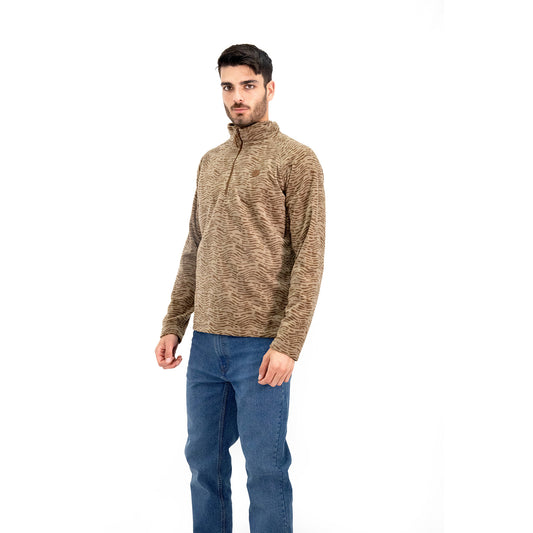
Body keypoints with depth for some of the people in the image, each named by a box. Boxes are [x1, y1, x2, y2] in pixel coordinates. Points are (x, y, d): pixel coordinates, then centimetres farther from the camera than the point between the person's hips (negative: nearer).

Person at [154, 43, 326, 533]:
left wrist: (288, 343, -17)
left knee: (265, 466, 3)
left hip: (260, 344, -6)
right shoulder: (210, 162, 17)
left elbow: (310, 257, -9)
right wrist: (173, 325, 11)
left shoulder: (297, 160, -3)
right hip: (206, 341, 6)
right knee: (204, 457, 14)